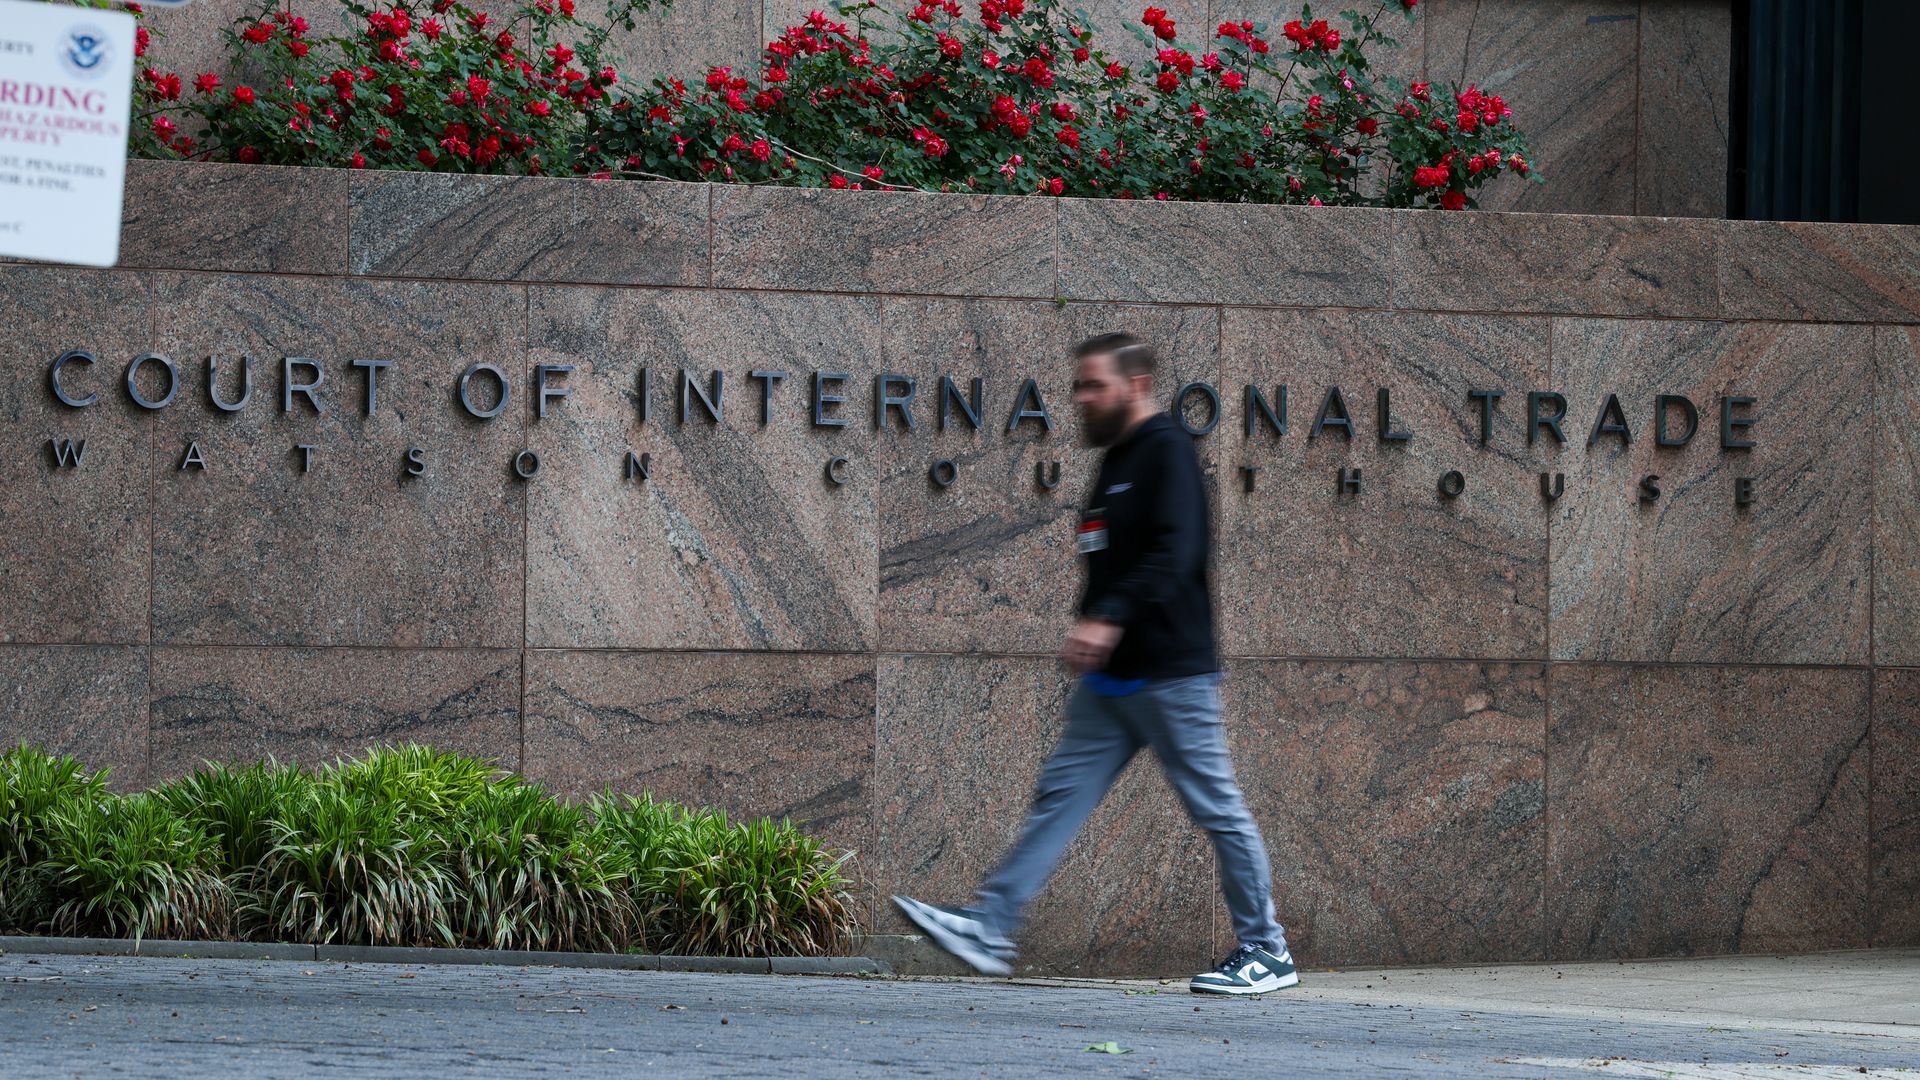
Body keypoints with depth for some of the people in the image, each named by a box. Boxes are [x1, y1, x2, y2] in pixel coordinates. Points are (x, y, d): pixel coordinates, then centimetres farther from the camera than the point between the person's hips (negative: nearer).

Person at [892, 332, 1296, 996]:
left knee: (1217, 810, -2)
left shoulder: (1167, 451, -12)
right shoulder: (1115, 463, 17)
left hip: (1171, 673, -9)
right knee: (1061, 795, 2)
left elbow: (1174, 555, -25)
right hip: (1110, 677, 9)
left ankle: (1267, 953, 6)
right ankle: (990, 930, -1)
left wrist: (1110, 618, -33)